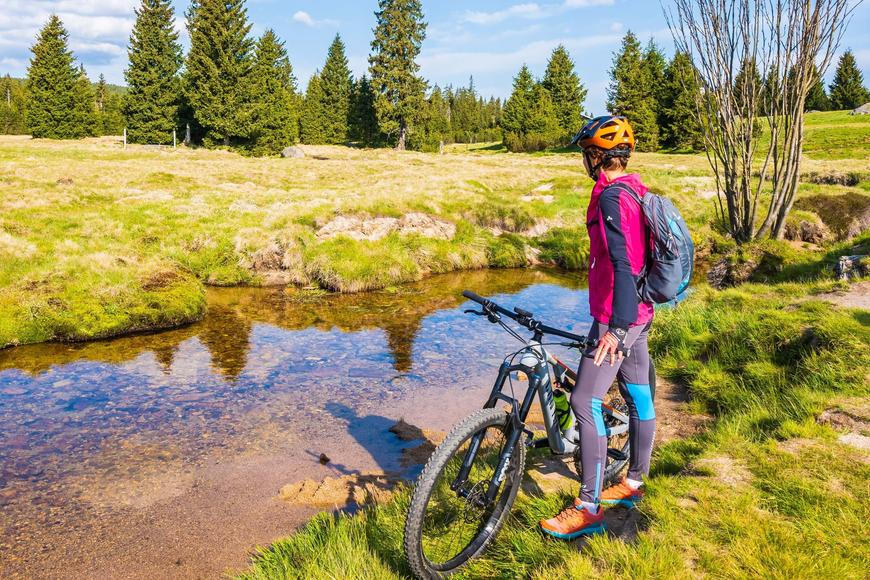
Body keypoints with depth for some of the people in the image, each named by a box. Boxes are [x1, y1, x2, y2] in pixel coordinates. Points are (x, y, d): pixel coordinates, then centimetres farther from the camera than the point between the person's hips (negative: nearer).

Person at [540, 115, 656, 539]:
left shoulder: (611, 196, -19)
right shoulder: (635, 190, 13)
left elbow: (623, 264, -29)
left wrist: (616, 326, -34)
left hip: (617, 317, -11)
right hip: (639, 311, 11)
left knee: (584, 402, -8)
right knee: (639, 396, 17)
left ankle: (589, 508, -1)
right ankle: (634, 483, 33)